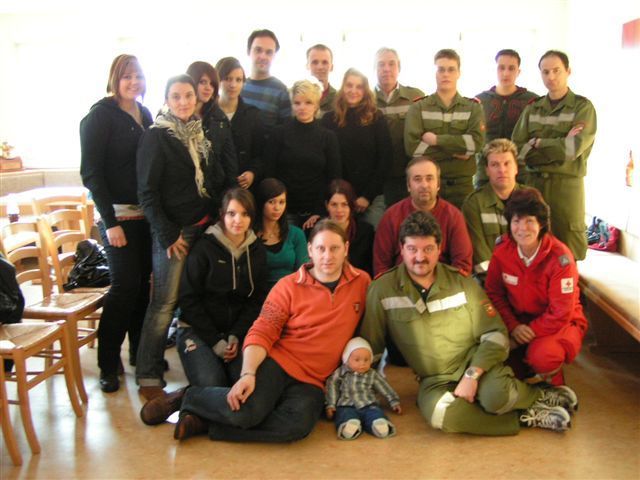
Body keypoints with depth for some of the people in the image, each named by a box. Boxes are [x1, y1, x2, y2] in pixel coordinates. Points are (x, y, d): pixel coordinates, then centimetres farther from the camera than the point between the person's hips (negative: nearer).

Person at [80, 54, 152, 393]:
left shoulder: (144, 115, 13)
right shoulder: (101, 115, -6)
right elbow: (91, 172, -10)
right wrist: (110, 221, -16)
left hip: (147, 213, 6)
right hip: (119, 215, -6)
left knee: (143, 282, 9)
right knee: (124, 285, -7)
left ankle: (139, 350, 23)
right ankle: (108, 363, 5)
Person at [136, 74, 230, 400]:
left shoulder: (201, 134, 14)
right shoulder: (155, 137, -5)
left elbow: (216, 180, 19)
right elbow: (147, 192, -9)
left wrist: (217, 218, 8)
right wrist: (167, 235, -13)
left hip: (204, 227, 6)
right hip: (174, 232, -6)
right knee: (165, 301, -6)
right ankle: (148, 377, 3)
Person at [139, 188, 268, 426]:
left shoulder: (257, 252, 8)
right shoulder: (204, 247, -4)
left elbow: (257, 300, 7)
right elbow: (189, 299, -6)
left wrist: (236, 336, -8)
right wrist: (215, 340, -12)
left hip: (237, 332, 4)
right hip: (198, 330, -4)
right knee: (212, 386, -29)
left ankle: (180, 399, -10)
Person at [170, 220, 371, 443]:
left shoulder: (362, 282, 4)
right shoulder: (289, 286, -2)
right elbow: (261, 334, -7)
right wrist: (248, 374, -23)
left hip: (311, 381, 2)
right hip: (277, 363, -2)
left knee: (299, 425, -32)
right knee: (246, 410, -33)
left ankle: (206, 424, -15)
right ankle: (191, 398, 0)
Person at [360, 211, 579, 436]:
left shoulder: (461, 282, -4)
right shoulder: (382, 290, -7)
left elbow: (495, 334, -4)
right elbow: (370, 348, 1)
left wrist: (471, 375, -17)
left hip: (474, 362, 0)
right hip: (434, 381, 1)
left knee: (495, 396, -35)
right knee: (439, 413, -34)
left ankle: (539, 395, 0)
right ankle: (526, 417, -14)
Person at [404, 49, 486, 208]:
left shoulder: (473, 107, 7)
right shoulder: (418, 108, 4)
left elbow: (477, 141, -10)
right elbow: (412, 146, -11)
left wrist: (436, 140, -13)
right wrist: (456, 151, -11)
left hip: (462, 184, 1)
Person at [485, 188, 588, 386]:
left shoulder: (560, 257, -22)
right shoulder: (502, 250, -10)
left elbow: (561, 313, -20)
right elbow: (494, 293, -3)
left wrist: (530, 331, -23)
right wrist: (513, 326, -17)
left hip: (561, 324, -4)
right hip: (519, 320, 4)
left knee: (542, 356, -35)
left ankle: (552, 377, 5)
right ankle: (525, 374, 9)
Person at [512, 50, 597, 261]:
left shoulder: (583, 108, 0)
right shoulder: (532, 109, 11)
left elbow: (572, 150, -14)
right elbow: (518, 150, -1)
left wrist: (537, 144, -4)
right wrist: (560, 146, -9)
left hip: (567, 184, -3)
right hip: (534, 182, 4)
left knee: (568, 249, 0)